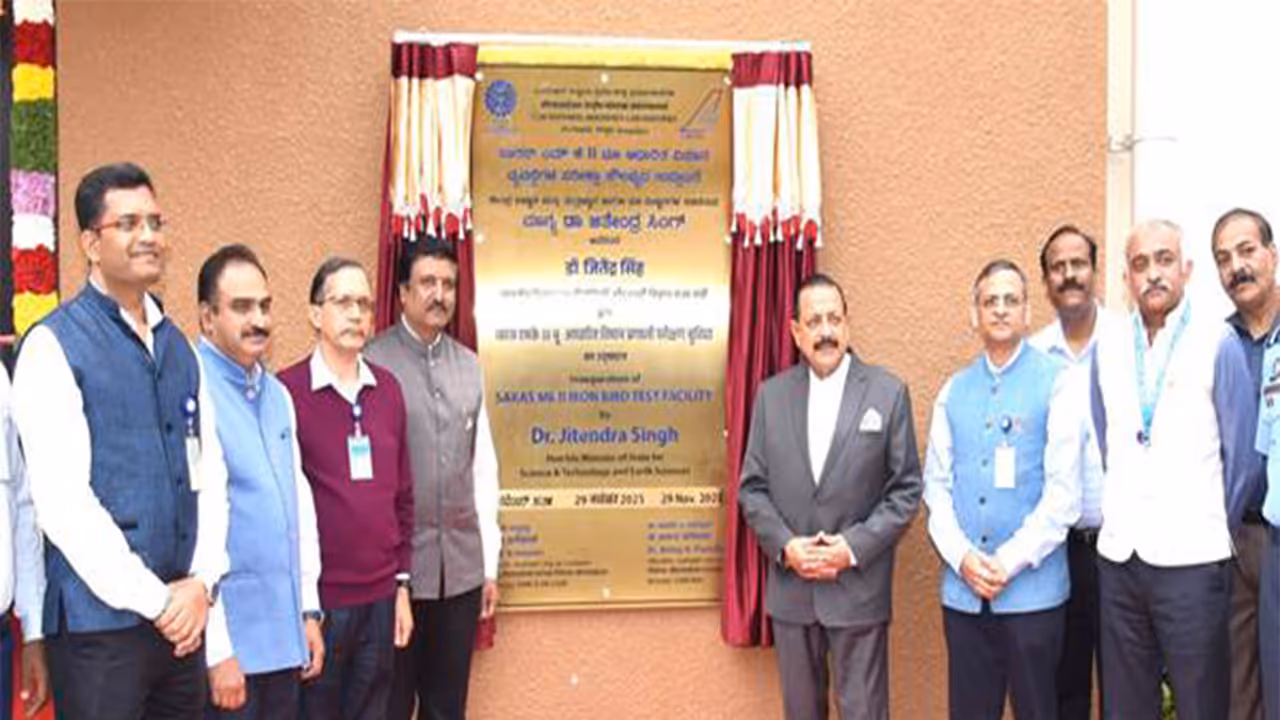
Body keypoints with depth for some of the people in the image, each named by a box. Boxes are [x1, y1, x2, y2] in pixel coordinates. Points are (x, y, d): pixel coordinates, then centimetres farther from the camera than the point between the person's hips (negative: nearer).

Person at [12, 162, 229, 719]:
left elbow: (209, 472, 10)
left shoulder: (177, 345, 12)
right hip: (100, 622, -5)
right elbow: (62, 502, -14)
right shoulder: (54, 345, -7)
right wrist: (155, 599, -12)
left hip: (184, 616, 5)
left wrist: (201, 582, -3)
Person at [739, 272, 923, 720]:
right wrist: (784, 545, -9)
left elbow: (906, 490, -3)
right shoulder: (772, 394, 5)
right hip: (790, 589, 3)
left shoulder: (888, 392, -3)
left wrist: (854, 547, -13)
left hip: (859, 588, -3)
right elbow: (752, 486, 6)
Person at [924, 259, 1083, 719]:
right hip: (961, 590, 4)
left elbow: (1063, 490, -9)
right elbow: (936, 484, 7)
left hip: (1033, 589, -3)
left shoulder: (1058, 383, -3)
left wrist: (1010, 562, -12)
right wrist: (962, 558, -7)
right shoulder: (954, 391, 10)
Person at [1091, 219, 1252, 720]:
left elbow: (1240, 452, -1)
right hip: (1118, 555, 4)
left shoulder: (1217, 344, -4)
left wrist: (1221, 526, 5)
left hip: (1192, 557, -4)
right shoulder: (1108, 347, 8)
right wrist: (1114, 516, 14)